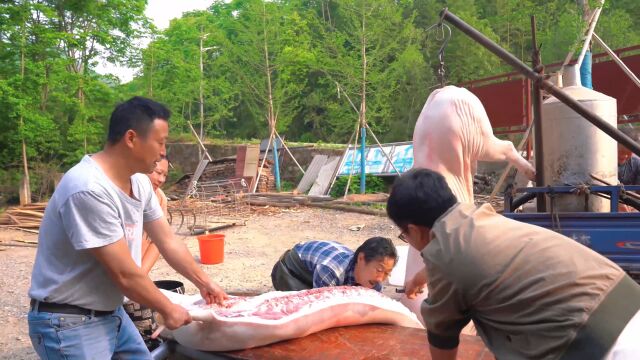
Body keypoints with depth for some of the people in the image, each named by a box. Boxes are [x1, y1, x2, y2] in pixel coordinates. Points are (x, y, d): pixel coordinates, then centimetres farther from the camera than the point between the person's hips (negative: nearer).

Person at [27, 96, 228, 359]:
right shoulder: (89, 190, -29)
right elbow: (125, 274, -24)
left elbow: (167, 242, 9)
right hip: (70, 323, -8)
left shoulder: (139, 182, -1)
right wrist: (168, 310, -11)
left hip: (112, 313, 8)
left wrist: (204, 283, 11)